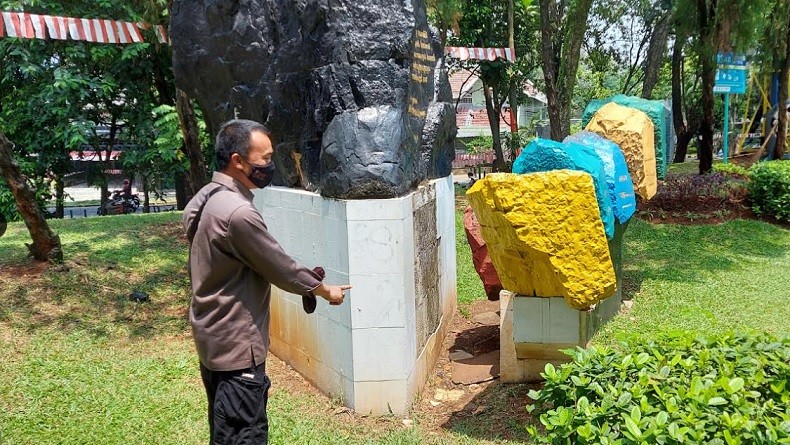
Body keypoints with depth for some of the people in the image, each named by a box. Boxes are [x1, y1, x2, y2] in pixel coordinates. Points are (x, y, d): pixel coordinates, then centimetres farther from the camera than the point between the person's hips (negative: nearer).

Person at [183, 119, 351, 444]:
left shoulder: (206, 198, 5)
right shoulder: (237, 213, -26)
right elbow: (280, 268, -17)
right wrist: (326, 291, -1)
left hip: (214, 339, 10)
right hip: (236, 347, -10)